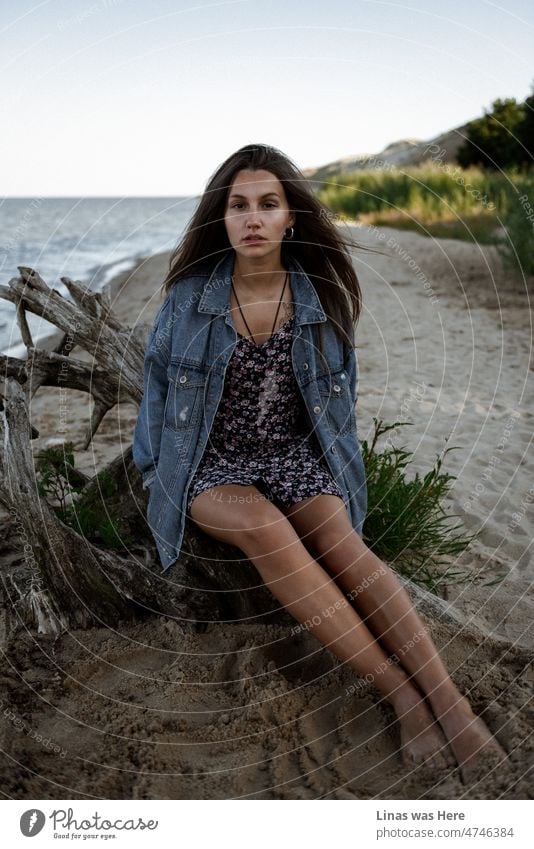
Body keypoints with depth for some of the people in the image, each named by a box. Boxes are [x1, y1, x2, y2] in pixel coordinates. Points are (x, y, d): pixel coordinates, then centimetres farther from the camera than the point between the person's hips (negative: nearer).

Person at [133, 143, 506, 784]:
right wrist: (158, 467, 7)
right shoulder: (190, 296, -1)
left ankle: (450, 701, -32)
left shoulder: (320, 298, 2)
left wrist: (340, 464, 8)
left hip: (296, 455, 1)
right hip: (209, 463, -1)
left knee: (341, 543, -30)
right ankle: (399, 691, -30)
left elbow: (340, 392, 14)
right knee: (267, 530, -34)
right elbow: (159, 380, 10)